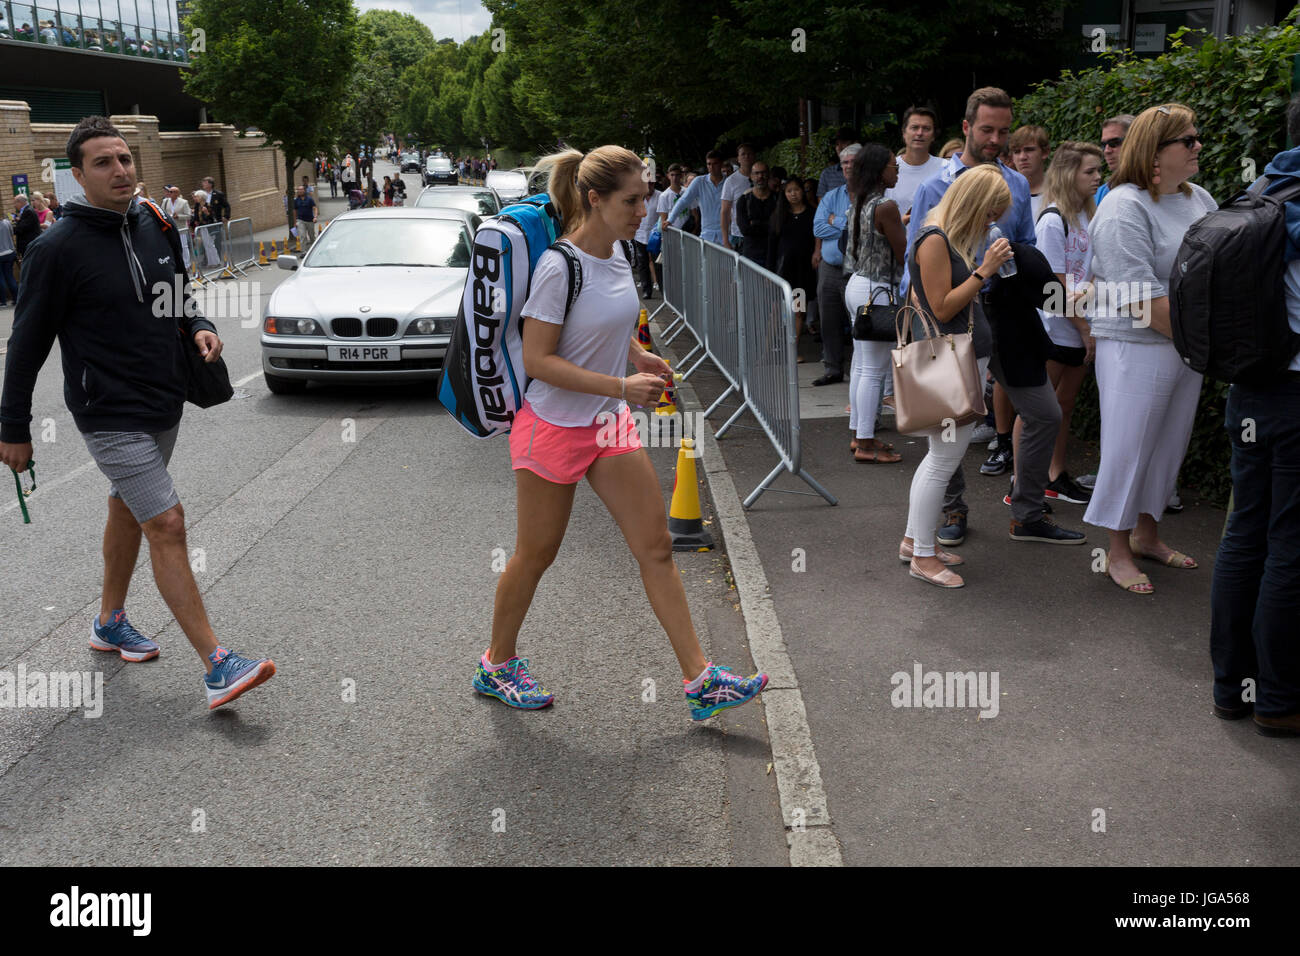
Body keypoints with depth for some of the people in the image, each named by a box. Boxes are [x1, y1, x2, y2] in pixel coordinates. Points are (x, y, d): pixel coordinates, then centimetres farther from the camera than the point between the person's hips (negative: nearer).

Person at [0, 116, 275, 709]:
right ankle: (217, 667, -11)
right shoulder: (58, 249, -15)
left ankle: (110, 622, 40)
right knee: (167, 525, -12)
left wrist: (198, 326, -3)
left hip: (165, 404, 7)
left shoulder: (152, 223, 3)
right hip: (111, 415, -7)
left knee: (128, 510, 21)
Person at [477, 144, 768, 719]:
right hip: (553, 428, -7)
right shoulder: (559, 267, -21)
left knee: (656, 547, 3)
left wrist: (637, 356, 4)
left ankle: (699, 679, 8)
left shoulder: (616, 254, 4)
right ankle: (496, 665, 31)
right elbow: (537, 360, -22)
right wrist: (620, 386, -26)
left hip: (609, 425, 8)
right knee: (535, 555, 8)